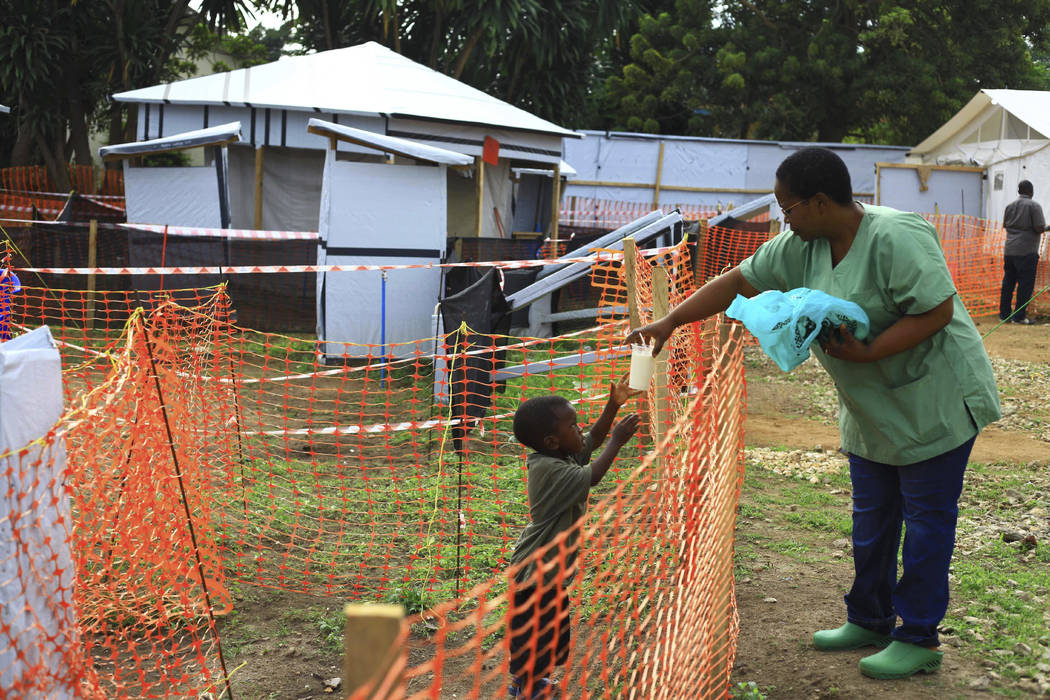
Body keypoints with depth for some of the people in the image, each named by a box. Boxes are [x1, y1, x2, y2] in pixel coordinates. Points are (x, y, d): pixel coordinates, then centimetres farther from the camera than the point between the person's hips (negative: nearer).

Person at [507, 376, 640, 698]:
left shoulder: (562, 455, 0)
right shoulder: (550, 469, -28)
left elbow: (593, 439, 12)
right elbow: (592, 477, -37)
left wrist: (613, 405, 1)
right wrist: (617, 442, -28)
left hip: (550, 566, 10)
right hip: (537, 571, -10)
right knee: (537, 631, 4)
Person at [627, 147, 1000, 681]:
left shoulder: (895, 238, -24)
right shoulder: (802, 247, 0)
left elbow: (938, 311, -26)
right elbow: (738, 282, 2)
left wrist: (866, 352, -29)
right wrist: (669, 323, -2)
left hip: (934, 398, -8)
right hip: (871, 410, 8)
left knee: (926, 517, 2)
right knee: (871, 514, 15)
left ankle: (918, 640, 12)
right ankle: (869, 621, 30)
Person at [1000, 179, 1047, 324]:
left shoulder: (1010, 206, 8)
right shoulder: (1034, 206, -9)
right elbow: (1039, 228, -14)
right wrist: (1045, 228, 7)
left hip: (1009, 251, 6)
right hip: (1027, 251, -6)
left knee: (1008, 282, 11)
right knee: (1025, 284, -1)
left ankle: (1004, 313, 15)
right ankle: (1019, 316, -2)